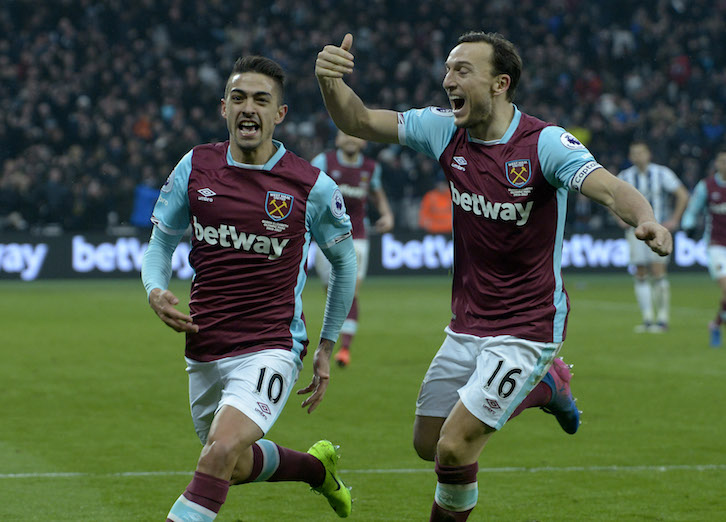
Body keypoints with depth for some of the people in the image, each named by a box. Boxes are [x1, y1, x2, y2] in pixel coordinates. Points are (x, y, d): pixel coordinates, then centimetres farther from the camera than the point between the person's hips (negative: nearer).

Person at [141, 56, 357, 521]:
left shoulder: (312, 186, -7)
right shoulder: (195, 167, 0)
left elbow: (344, 260, 8)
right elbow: (161, 242, 12)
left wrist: (327, 347, 9)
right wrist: (157, 292, -10)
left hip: (272, 347, -5)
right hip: (205, 350, 5)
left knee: (222, 450, -27)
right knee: (236, 467, 21)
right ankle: (319, 467, 51)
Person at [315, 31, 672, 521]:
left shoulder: (545, 142, -19)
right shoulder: (446, 130, -2)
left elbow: (611, 188, -32)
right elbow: (359, 122, 0)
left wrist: (647, 220, -55)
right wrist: (331, 81, -21)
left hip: (526, 328, -7)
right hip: (467, 325, 7)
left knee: (455, 447, -13)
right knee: (428, 443, 16)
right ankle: (544, 385, 34)